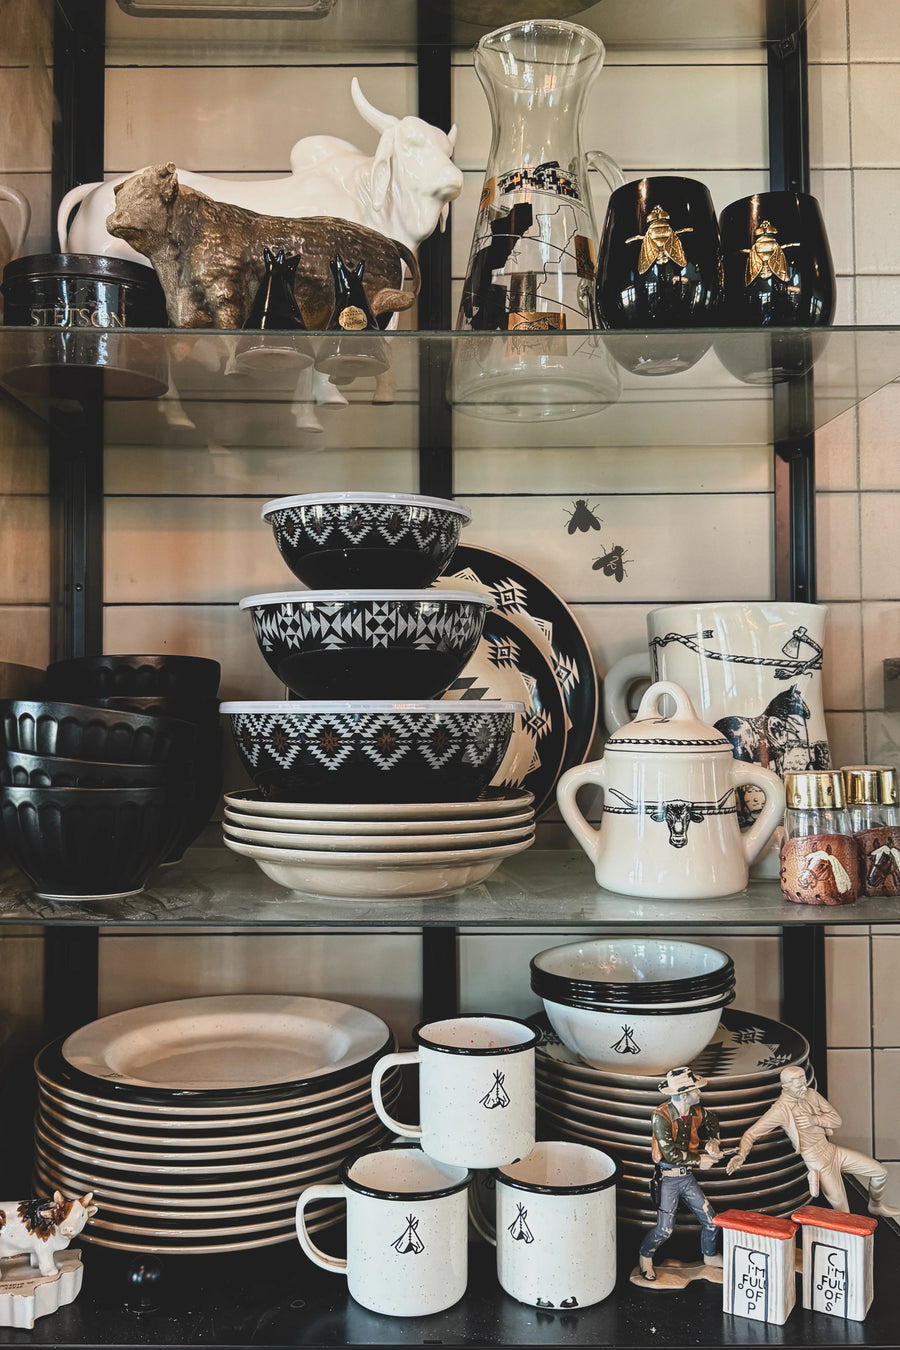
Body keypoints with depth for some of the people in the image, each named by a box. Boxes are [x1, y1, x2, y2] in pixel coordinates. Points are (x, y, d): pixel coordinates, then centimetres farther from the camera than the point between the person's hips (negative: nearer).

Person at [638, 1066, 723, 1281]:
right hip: (667, 1180, -6)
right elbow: (670, 1154, -26)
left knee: (710, 1221, 6)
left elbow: (712, 1124, 22)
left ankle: (710, 1255, 35)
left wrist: (712, 1143, 4)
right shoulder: (661, 1116, -23)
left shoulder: (697, 1112, -3)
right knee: (665, 1230, -6)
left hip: (687, 1177, 6)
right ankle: (645, 1255, 23)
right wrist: (699, 1161, -18)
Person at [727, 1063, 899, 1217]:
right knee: (842, 1213, -6)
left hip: (832, 1149, 6)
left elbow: (836, 1120, -1)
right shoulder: (780, 1109, -19)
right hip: (818, 1162, -6)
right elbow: (751, 1133, -18)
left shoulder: (811, 1094, -1)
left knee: (880, 1172, 8)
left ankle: (876, 1205, 35)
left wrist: (814, 1119, -19)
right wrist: (741, 1155, -36)